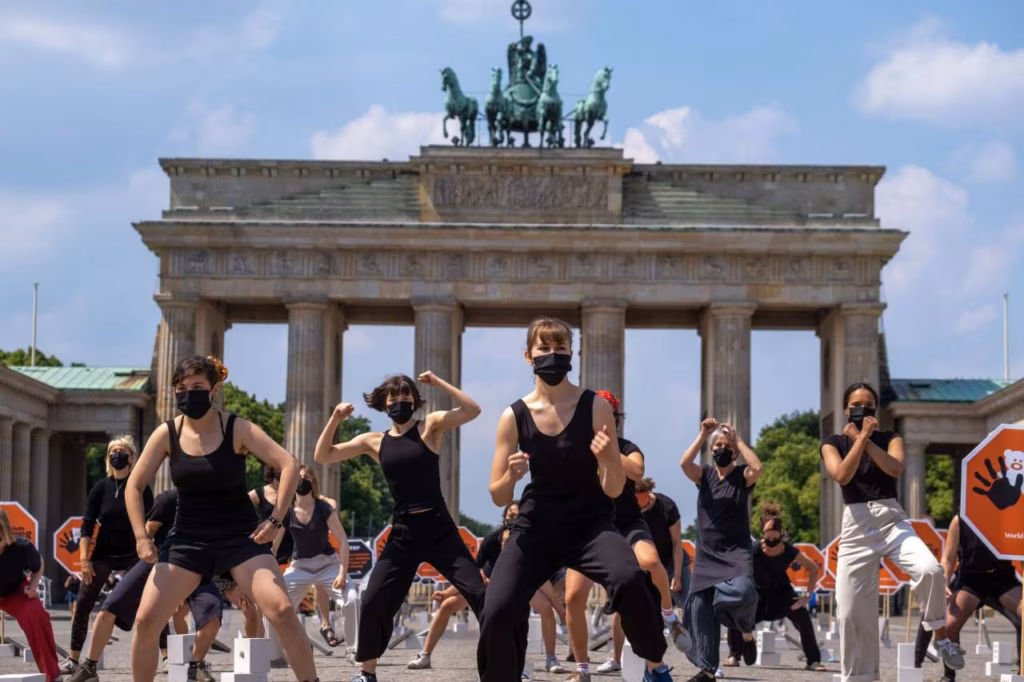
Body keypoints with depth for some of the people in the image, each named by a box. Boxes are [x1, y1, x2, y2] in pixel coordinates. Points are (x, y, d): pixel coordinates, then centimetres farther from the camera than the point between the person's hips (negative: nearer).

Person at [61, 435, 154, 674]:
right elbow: (87, 525, 0)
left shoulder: (141, 488, -1)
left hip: (133, 555, -2)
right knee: (83, 605, 0)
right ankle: (73, 660, 8)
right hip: (103, 555, 2)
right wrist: (84, 559, -8)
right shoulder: (101, 487, 2)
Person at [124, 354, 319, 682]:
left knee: (282, 610, -19)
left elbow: (289, 465, -15)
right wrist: (141, 537, -6)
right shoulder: (167, 434, -5)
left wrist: (275, 520, -19)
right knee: (146, 620, -7)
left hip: (241, 535, -2)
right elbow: (134, 486, 3)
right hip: (188, 538, 3)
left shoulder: (238, 430, -11)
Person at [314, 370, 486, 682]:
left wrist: (438, 383, -12)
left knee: (479, 594, -9)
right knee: (373, 602, -2)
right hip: (402, 533, 3)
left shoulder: (429, 427, 1)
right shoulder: (375, 441, 9)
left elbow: (473, 410, -13)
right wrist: (335, 419, -4)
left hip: (439, 529, -3)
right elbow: (322, 456, 8)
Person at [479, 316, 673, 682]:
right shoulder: (514, 416, -3)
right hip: (536, 527, 2)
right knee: (497, 612, -20)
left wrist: (609, 462, -30)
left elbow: (613, 490, -8)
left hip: (590, 524, -2)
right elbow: (498, 497, 0)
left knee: (629, 580, -33)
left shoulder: (595, 407, -8)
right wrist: (511, 476, -23)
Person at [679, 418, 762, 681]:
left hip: (736, 551, -4)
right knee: (700, 607, 1)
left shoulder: (742, 475, 0)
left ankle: (746, 632, 1)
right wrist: (702, 435, -12)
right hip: (706, 553, 4)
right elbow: (684, 463, -12)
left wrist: (738, 439, -13)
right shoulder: (704, 475, 8)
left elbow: (757, 467, -22)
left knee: (742, 591, -31)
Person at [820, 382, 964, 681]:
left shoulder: (890, 438, 9)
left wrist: (863, 438, -9)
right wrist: (861, 436, -10)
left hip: (891, 519, 0)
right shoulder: (833, 443, 8)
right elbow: (842, 476, -12)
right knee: (851, 613, -2)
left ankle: (941, 637, -9)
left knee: (930, 570, -30)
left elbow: (895, 468, -12)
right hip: (856, 526, 0)